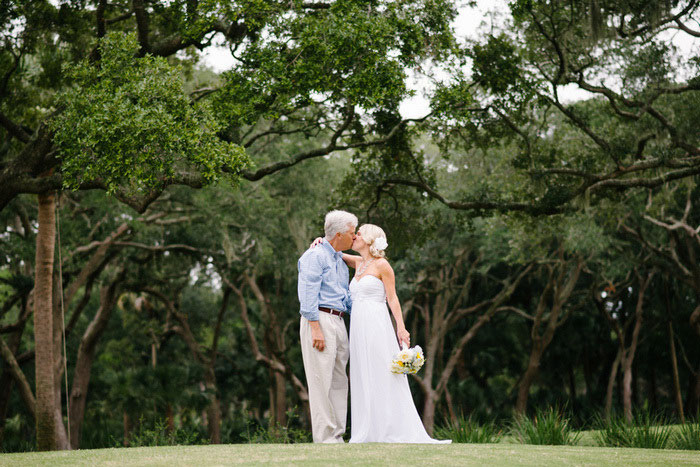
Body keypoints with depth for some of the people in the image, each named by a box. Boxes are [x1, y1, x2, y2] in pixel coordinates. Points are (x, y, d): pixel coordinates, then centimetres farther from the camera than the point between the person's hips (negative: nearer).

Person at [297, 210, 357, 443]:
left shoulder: (340, 261, 22)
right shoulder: (315, 256, -6)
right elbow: (308, 294, -13)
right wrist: (316, 328, -20)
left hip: (338, 323, 9)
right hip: (319, 320, -9)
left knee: (339, 381, 8)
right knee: (321, 381, -9)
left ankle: (337, 436, 11)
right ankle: (324, 437, -9)